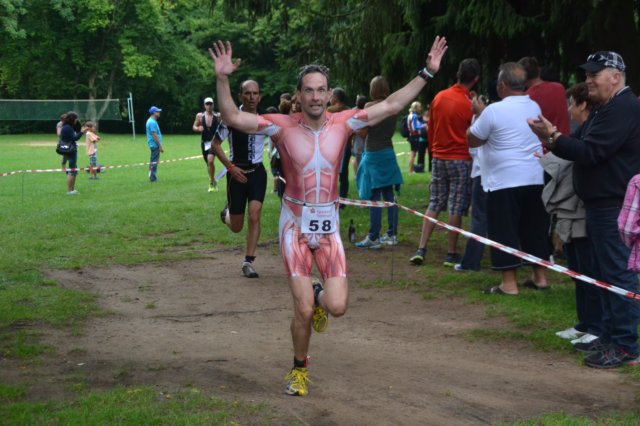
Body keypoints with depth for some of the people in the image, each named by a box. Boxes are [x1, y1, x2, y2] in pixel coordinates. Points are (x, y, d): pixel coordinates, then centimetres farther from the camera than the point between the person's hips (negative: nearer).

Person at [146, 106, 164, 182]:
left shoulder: (150, 121, 16)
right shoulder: (153, 122, -16)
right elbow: (154, 135, -21)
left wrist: (160, 145, 23)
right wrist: (160, 146, -19)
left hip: (153, 145, 10)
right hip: (155, 144, -10)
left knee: (153, 161, 15)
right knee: (154, 161, -7)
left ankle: (151, 177, 20)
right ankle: (153, 178, -6)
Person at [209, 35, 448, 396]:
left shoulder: (343, 123, -4)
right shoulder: (283, 126, -10)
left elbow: (392, 105, -1)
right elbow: (233, 117, -16)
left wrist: (427, 72, -3)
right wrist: (223, 79, -30)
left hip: (328, 226, 2)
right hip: (296, 225, -2)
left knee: (337, 307, -7)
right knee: (303, 310, -4)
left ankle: (319, 296, 32)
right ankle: (299, 369, 22)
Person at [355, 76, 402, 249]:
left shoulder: (370, 106, -12)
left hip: (373, 154, -6)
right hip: (388, 152, 6)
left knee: (374, 197, -7)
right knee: (389, 195, 10)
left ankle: (373, 238, -8)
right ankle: (392, 234, 13)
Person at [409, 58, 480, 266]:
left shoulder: (439, 97, 2)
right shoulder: (469, 105, -13)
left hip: (438, 158, 5)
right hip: (461, 160, -5)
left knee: (434, 204, 11)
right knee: (456, 207, 2)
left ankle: (421, 250, 5)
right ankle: (451, 254, 6)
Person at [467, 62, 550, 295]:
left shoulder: (494, 111, -14)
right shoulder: (534, 107, 8)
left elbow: (471, 140, -2)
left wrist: (478, 113, 11)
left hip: (504, 181, -7)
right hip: (535, 179, 7)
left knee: (504, 231, -1)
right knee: (535, 228, 14)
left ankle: (509, 284, -2)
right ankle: (540, 277, 20)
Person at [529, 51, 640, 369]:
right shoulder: (606, 109, 20)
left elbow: (590, 152, -22)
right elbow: (582, 144, 17)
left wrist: (553, 138, -23)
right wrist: (554, 139, 0)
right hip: (601, 205, 11)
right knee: (606, 272, 14)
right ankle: (610, 336, 22)